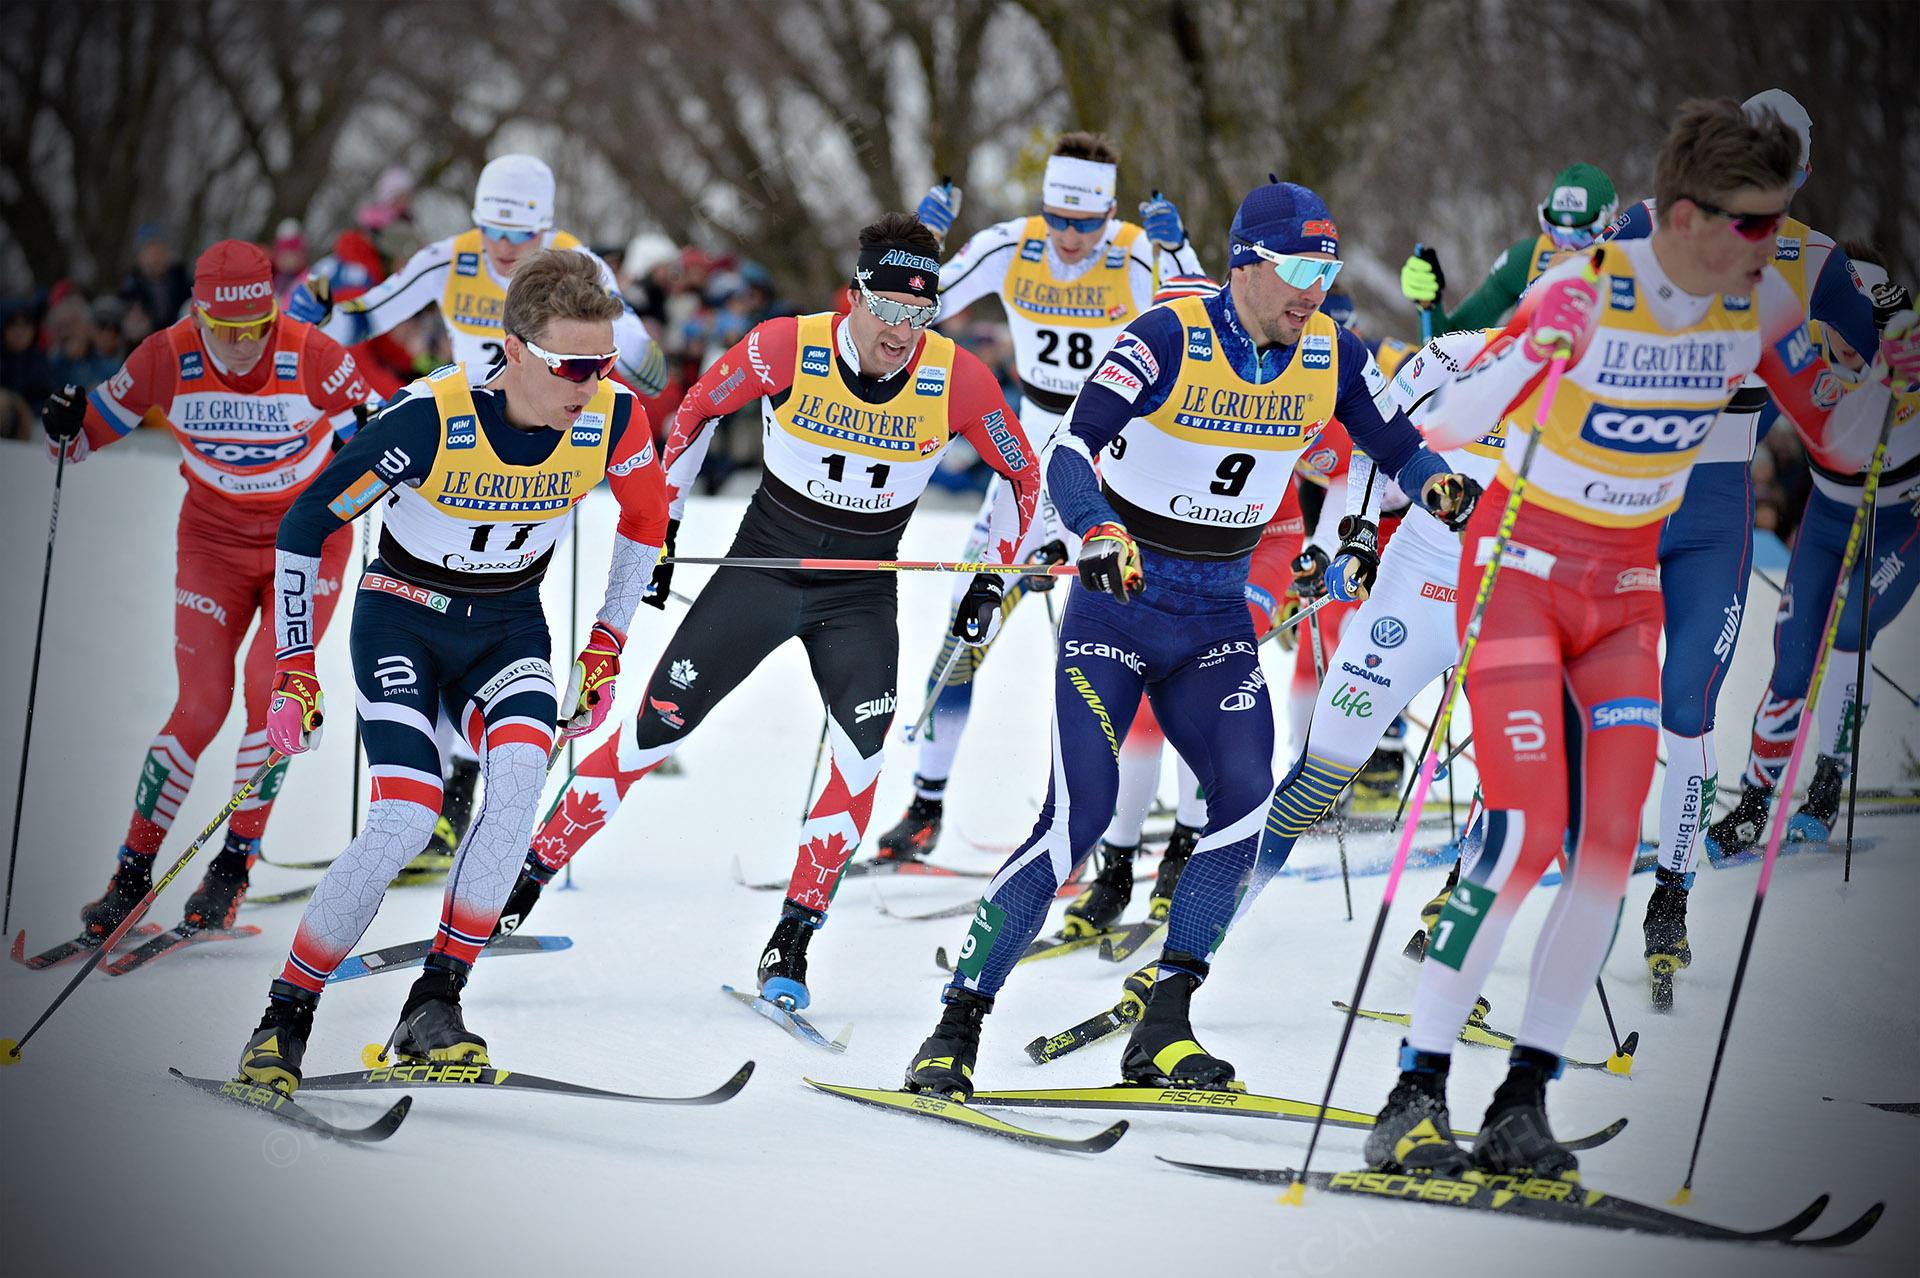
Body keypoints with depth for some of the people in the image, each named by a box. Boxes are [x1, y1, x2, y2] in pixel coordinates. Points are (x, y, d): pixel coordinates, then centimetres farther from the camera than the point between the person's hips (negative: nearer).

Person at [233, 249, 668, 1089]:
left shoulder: (613, 421, -17)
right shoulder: (430, 421, -28)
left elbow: (645, 520, 6)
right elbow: (305, 525, -16)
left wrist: (605, 651, 6)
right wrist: (294, 672, -13)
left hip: (509, 625, 3)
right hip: (405, 617, -3)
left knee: (522, 768, -27)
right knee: (406, 821, -21)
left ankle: (435, 1005, -18)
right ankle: (286, 1018, -3)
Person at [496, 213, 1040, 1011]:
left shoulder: (957, 381, -15)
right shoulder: (788, 348, -18)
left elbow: (1023, 475, 3)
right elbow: (697, 408, 2)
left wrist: (991, 585, 0)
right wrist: (661, 526, 3)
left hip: (860, 595, 1)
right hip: (762, 565, -1)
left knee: (862, 758, -18)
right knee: (653, 733, -4)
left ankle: (790, 946, -6)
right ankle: (522, 882, 8)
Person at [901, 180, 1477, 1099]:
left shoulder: (1331, 357, -2)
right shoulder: (1168, 339, -18)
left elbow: (1399, 447, 9)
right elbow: (1069, 453, -25)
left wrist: (1438, 484, -15)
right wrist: (1096, 533, -44)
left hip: (1217, 619, 5)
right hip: (1118, 607, -4)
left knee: (1246, 793, -17)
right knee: (1079, 816, -15)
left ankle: (1162, 1030, -9)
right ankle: (956, 1027, -5)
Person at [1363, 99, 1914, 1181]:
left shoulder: (1763, 306, -6)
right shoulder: (1585, 293, -23)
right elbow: (1447, 428, -28)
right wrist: (1534, 355, -46)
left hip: (1626, 591, 5)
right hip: (1521, 567, -5)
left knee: (1611, 843, -6)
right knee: (1526, 835, -16)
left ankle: (1524, 1104, 1)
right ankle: (1416, 1097, -8)